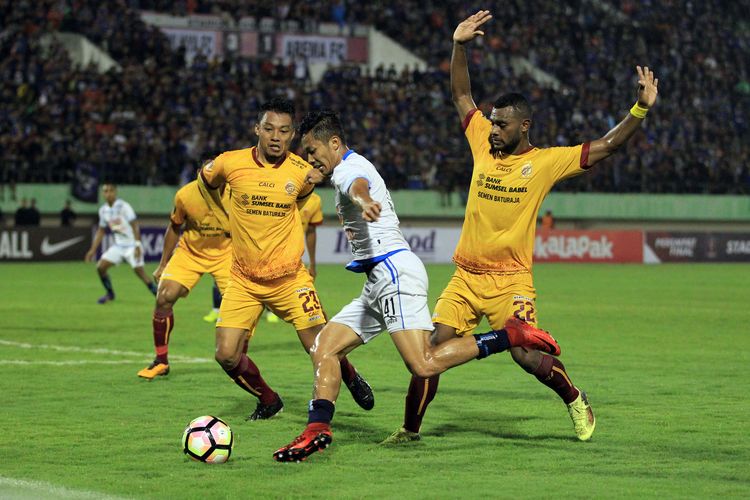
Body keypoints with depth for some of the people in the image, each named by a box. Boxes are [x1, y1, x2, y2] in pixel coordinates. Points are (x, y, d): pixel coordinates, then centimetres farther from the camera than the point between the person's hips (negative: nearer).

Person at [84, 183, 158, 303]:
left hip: (132, 245, -6)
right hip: (118, 246, 6)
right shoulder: (103, 210, 5)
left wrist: (137, 246, -23)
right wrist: (93, 250, 11)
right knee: (100, 267, -3)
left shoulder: (123, 206, -15)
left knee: (140, 272, -13)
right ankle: (110, 294, 16)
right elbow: (100, 231, 15)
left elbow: (135, 226, -17)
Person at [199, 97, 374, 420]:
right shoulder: (230, 163, -9)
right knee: (227, 356, -9)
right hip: (243, 280, 1)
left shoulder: (302, 172, -6)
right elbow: (208, 181, 15)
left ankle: (350, 377, 32)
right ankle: (268, 401, 20)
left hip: (289, 278, 0)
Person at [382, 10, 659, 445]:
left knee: (528, 356, -13)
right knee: (432, 349, -4)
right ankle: (410, 429, 8)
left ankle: (576, 400, 16)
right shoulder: (484, 145, 8)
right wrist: (459, 46, 6)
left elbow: (606, 146, -5)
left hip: (510, 280, -4)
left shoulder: (546, 162, -3)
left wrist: (641, 109, -14)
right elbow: (462, 95, 15)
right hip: (466, 276, 4)